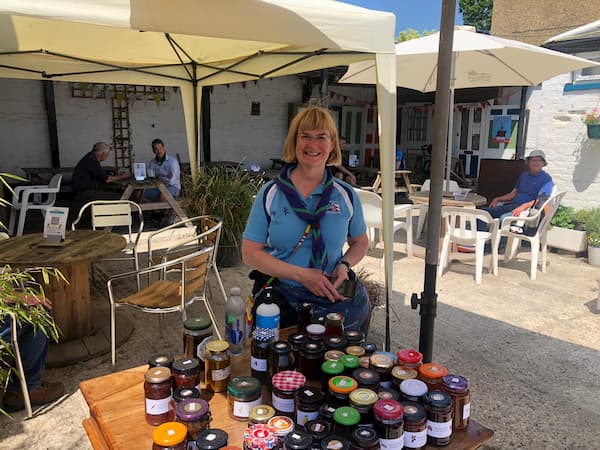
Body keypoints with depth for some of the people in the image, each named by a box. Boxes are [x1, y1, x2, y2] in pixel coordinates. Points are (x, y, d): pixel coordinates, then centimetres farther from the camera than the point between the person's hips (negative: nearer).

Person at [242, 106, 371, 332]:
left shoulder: (346, 195, 3)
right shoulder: (270, 193, -2)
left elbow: (360, 242, 17)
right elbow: (250, 252, -4)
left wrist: (344, 265, -6)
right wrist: (302, 275, -14)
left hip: (332, 298, 2)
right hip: (279, 297, -1)